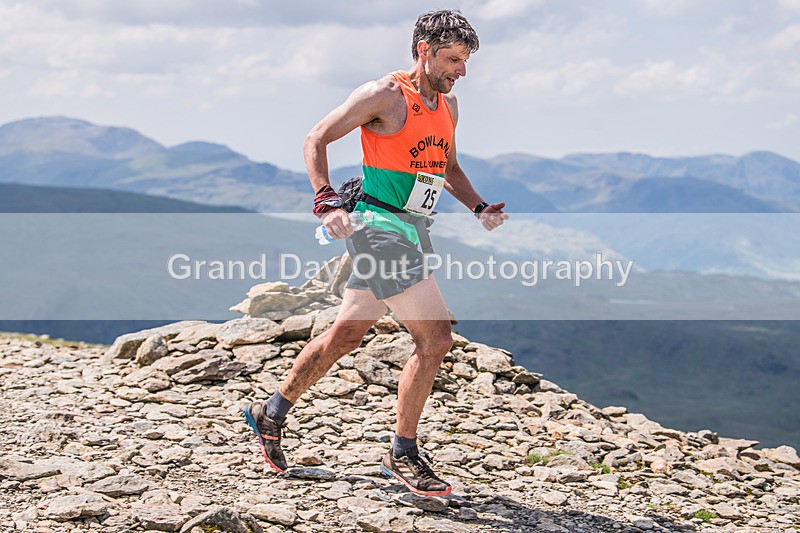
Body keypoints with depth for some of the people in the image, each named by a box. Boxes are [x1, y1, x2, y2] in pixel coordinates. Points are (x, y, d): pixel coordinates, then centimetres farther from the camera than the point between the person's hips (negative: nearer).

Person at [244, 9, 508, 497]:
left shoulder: (448, 105, 14)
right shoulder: (385, 95, -10)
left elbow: (449, 168, 28)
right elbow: (316, 140, -9)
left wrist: (479, 207, 10)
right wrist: (327, 203, -21)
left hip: (408, 231, 9)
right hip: (380, 226, -9)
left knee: (346, 336, 17)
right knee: (435, 339, -12)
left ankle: (270, 414, 33)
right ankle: (403, 455, 1)